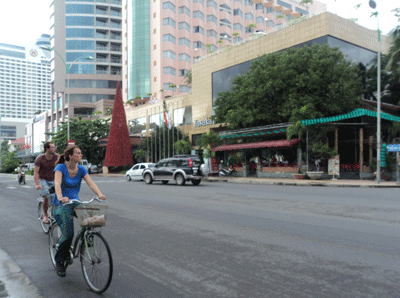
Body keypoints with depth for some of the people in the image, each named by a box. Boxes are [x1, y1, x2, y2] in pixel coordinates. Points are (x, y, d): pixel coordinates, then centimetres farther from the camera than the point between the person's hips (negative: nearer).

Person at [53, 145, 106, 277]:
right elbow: (57, 184, -27)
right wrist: (60, 197, -46)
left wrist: (99, 194, -30)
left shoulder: (81, 169, 1)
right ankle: (59, 261, 9)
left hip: (75, 202, 4)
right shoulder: (60, 167, -11)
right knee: (68, 234, -15)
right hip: (62, 204, -4)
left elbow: (91, 183, -11)